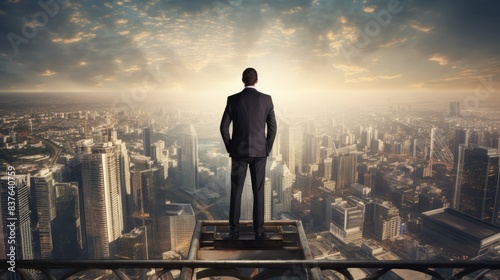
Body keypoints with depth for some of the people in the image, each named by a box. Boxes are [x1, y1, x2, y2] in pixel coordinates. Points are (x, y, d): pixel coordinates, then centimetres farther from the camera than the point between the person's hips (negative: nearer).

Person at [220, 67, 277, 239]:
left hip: (239, 151, 0)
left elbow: (224, 127, -5)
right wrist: (266, 149, 9)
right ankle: (258, 230, 12)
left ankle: (234, 230, 12)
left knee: (236, 191, 8)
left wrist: (230, 149, 7)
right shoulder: (266, 99, -2)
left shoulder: (233, 99, -4)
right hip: (259, 151, 1)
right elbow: (272, 127, -1)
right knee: (258, 191, 8)